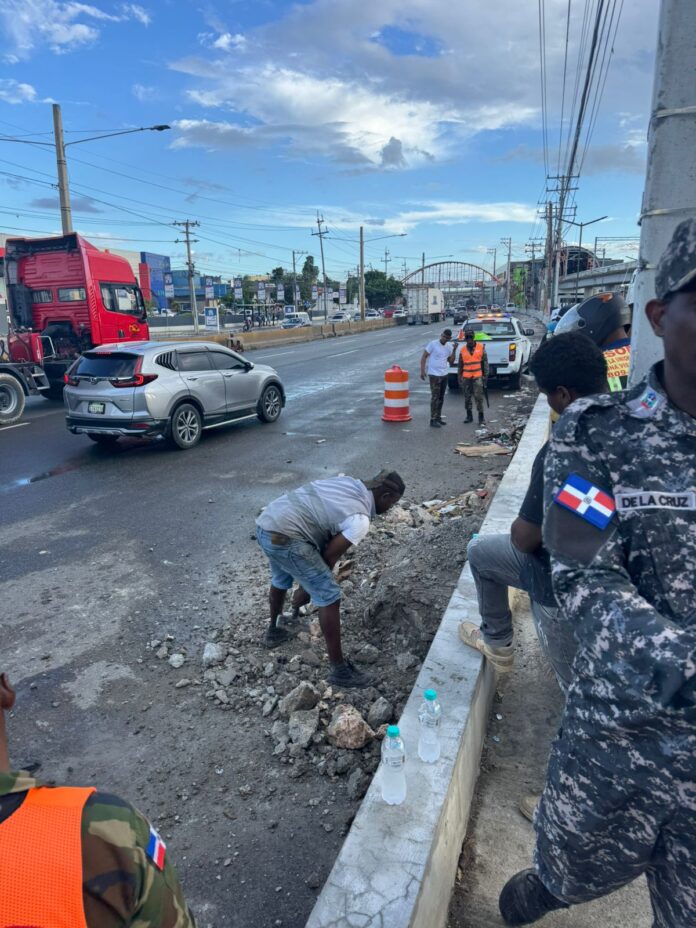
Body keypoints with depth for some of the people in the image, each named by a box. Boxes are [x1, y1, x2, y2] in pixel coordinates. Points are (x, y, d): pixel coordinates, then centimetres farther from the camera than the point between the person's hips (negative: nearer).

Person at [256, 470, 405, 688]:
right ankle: (339, 669, 10)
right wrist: (307, 589, 13)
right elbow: (329, 557, -4)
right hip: (284, 538, -9)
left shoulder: (348, 482, 13)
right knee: (329, 598, 1)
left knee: (280, 580, 34)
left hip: (266, 523, 9)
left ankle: (274, 631, 57)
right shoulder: (360, 520, -11)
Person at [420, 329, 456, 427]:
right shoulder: (433, 344, -10)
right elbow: (424, 357, -9)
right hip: (434, 375, -6)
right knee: (435, 397, -7)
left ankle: (438, 417, 23)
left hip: (444, 375, 6)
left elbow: (451, 362, 8)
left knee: (441, 397, 12)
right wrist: (422, 371, -16)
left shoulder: (449, 347, 7)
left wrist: (454, 350, -5)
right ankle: (433, 420, -2)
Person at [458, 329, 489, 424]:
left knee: (478, 397, -8)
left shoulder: (481, 347, 0)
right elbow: (460, 365, 12)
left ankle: (481, 417, -1)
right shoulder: (463, 349, 6)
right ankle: (469, 416, 19)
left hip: (478, 376, -3)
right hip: (466, 377, 3)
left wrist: (485, 375, -3)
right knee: (467, 397, 7)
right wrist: (459, 377, 8)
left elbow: (485, 362, 2)